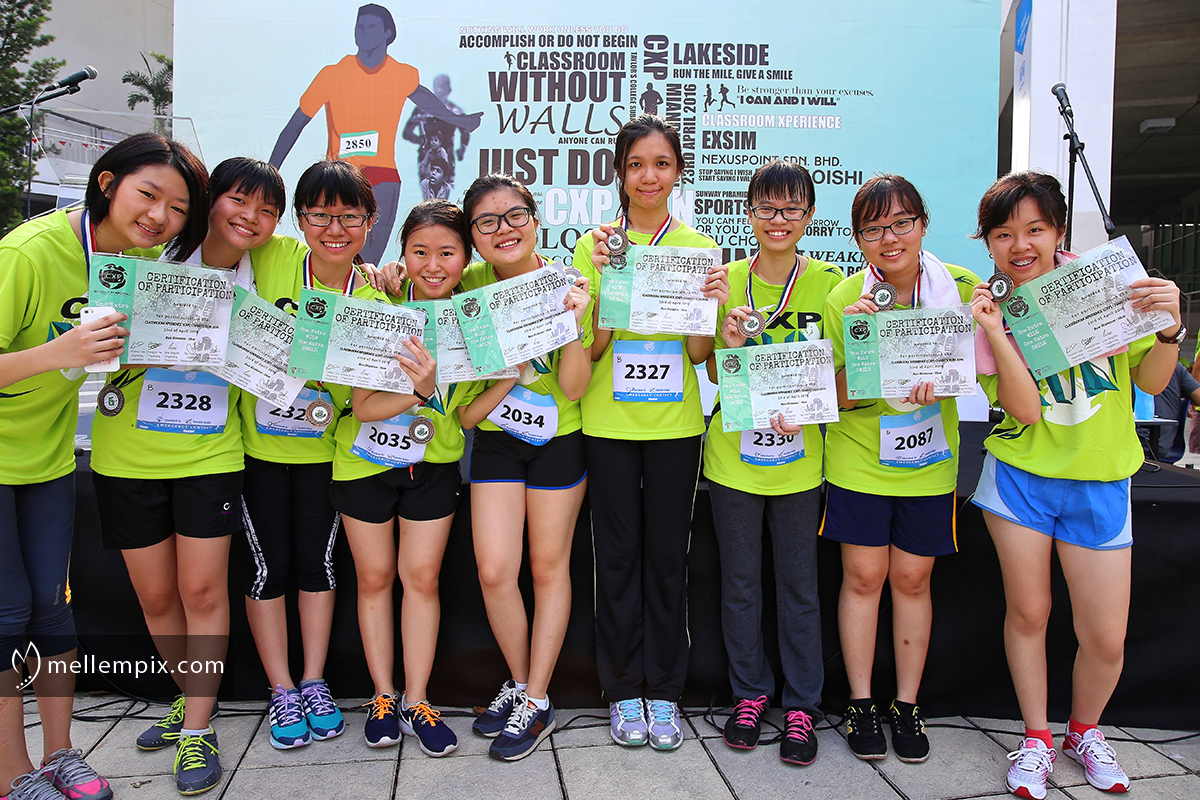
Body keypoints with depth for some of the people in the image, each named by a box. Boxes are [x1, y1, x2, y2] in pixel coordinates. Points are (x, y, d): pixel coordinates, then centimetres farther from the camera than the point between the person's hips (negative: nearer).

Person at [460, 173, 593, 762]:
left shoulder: (565, 284, -12)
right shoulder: (468, 286, -5)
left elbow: (574, 388, -16)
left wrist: (574, 322, -30)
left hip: (558, 440, -2)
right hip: (494, 441, 2)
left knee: (548, 567, 7)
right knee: (494, 572, -2)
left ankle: (536, 701, 22)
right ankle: (519, 682, 24)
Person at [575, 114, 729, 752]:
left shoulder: (698, 247, 4)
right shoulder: (595, 246, 1)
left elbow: (699, 353, 1)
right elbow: (591, 348, -4)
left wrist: (709, 304, -17)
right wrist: (607, 282, -17)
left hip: (675, 424, 1)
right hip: (609, 423, 0)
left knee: (668, 555, 8)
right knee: (618, 554, 7)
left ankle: (663, 690, 23)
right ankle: (623, 691, 22)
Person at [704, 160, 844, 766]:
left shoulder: (827, 282, -2)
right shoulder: (727, 281, 1)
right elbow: (714, 374, 4)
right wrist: (729, 346, -17)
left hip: (800, 457, -1)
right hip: (733, 455, 1)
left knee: (799, 585, 9)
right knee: (739, 582, 12)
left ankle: (801, 704, 25)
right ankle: (750, 691, 30)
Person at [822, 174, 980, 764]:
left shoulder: (960, 286, -7)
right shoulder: (844, 300, -10)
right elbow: (837, 400, -7)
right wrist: (855, 346, -26)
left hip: (928, 465, 1)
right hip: (858, 463, -1)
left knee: (912, 581, 9)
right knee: (863, 578, 5)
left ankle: (907, 704, 26)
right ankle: (861, 702, 22)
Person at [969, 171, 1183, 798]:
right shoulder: (990, 311, -4)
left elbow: (1152, 381, -1)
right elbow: (1024, 409, -16)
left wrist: (1169, 326, -18)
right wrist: (995, 331, -23)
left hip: (1098, 482, 0)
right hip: (1020, 476, 0)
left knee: (1105, 638, 3)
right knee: (1028, 611, 9)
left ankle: (1085, 730, 34)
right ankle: (1037, 737, 31)